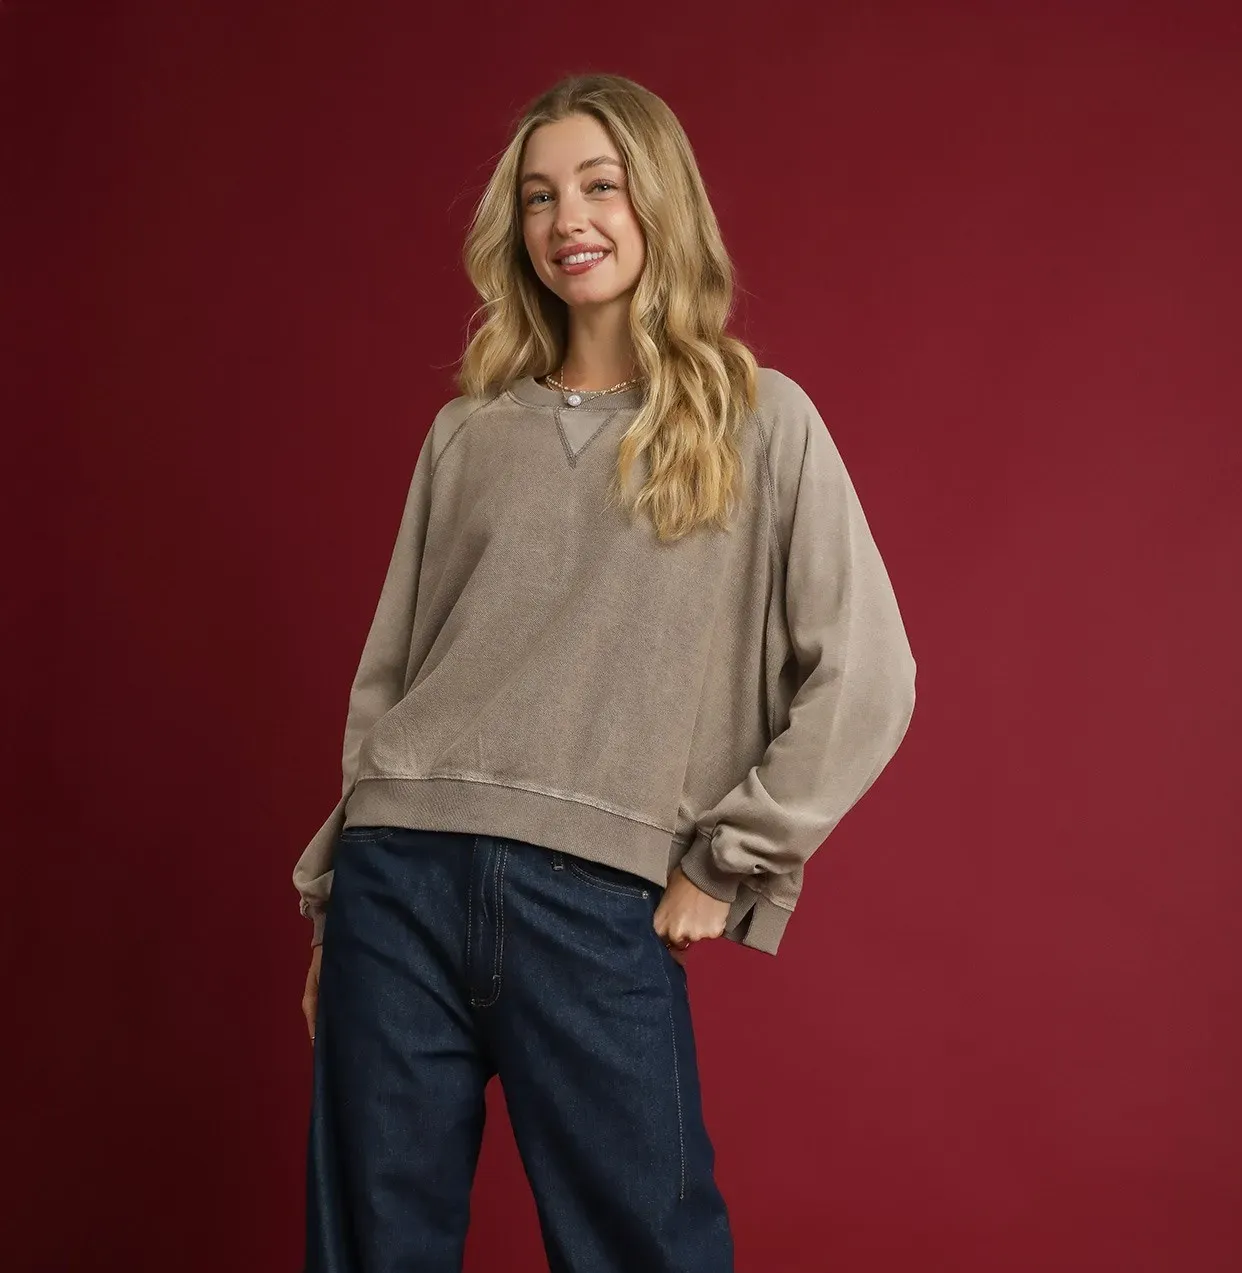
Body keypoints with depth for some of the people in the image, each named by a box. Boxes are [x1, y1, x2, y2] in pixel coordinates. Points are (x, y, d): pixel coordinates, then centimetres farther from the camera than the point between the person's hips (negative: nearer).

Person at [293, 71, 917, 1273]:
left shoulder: (760, 421, 3)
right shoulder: (467, 434, 13)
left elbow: (866, 677, -3)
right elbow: (385, 679, 15)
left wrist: (728, 864, -4)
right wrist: (333, 896, 12)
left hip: (600, 901, -3)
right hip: (401, 879, 3)